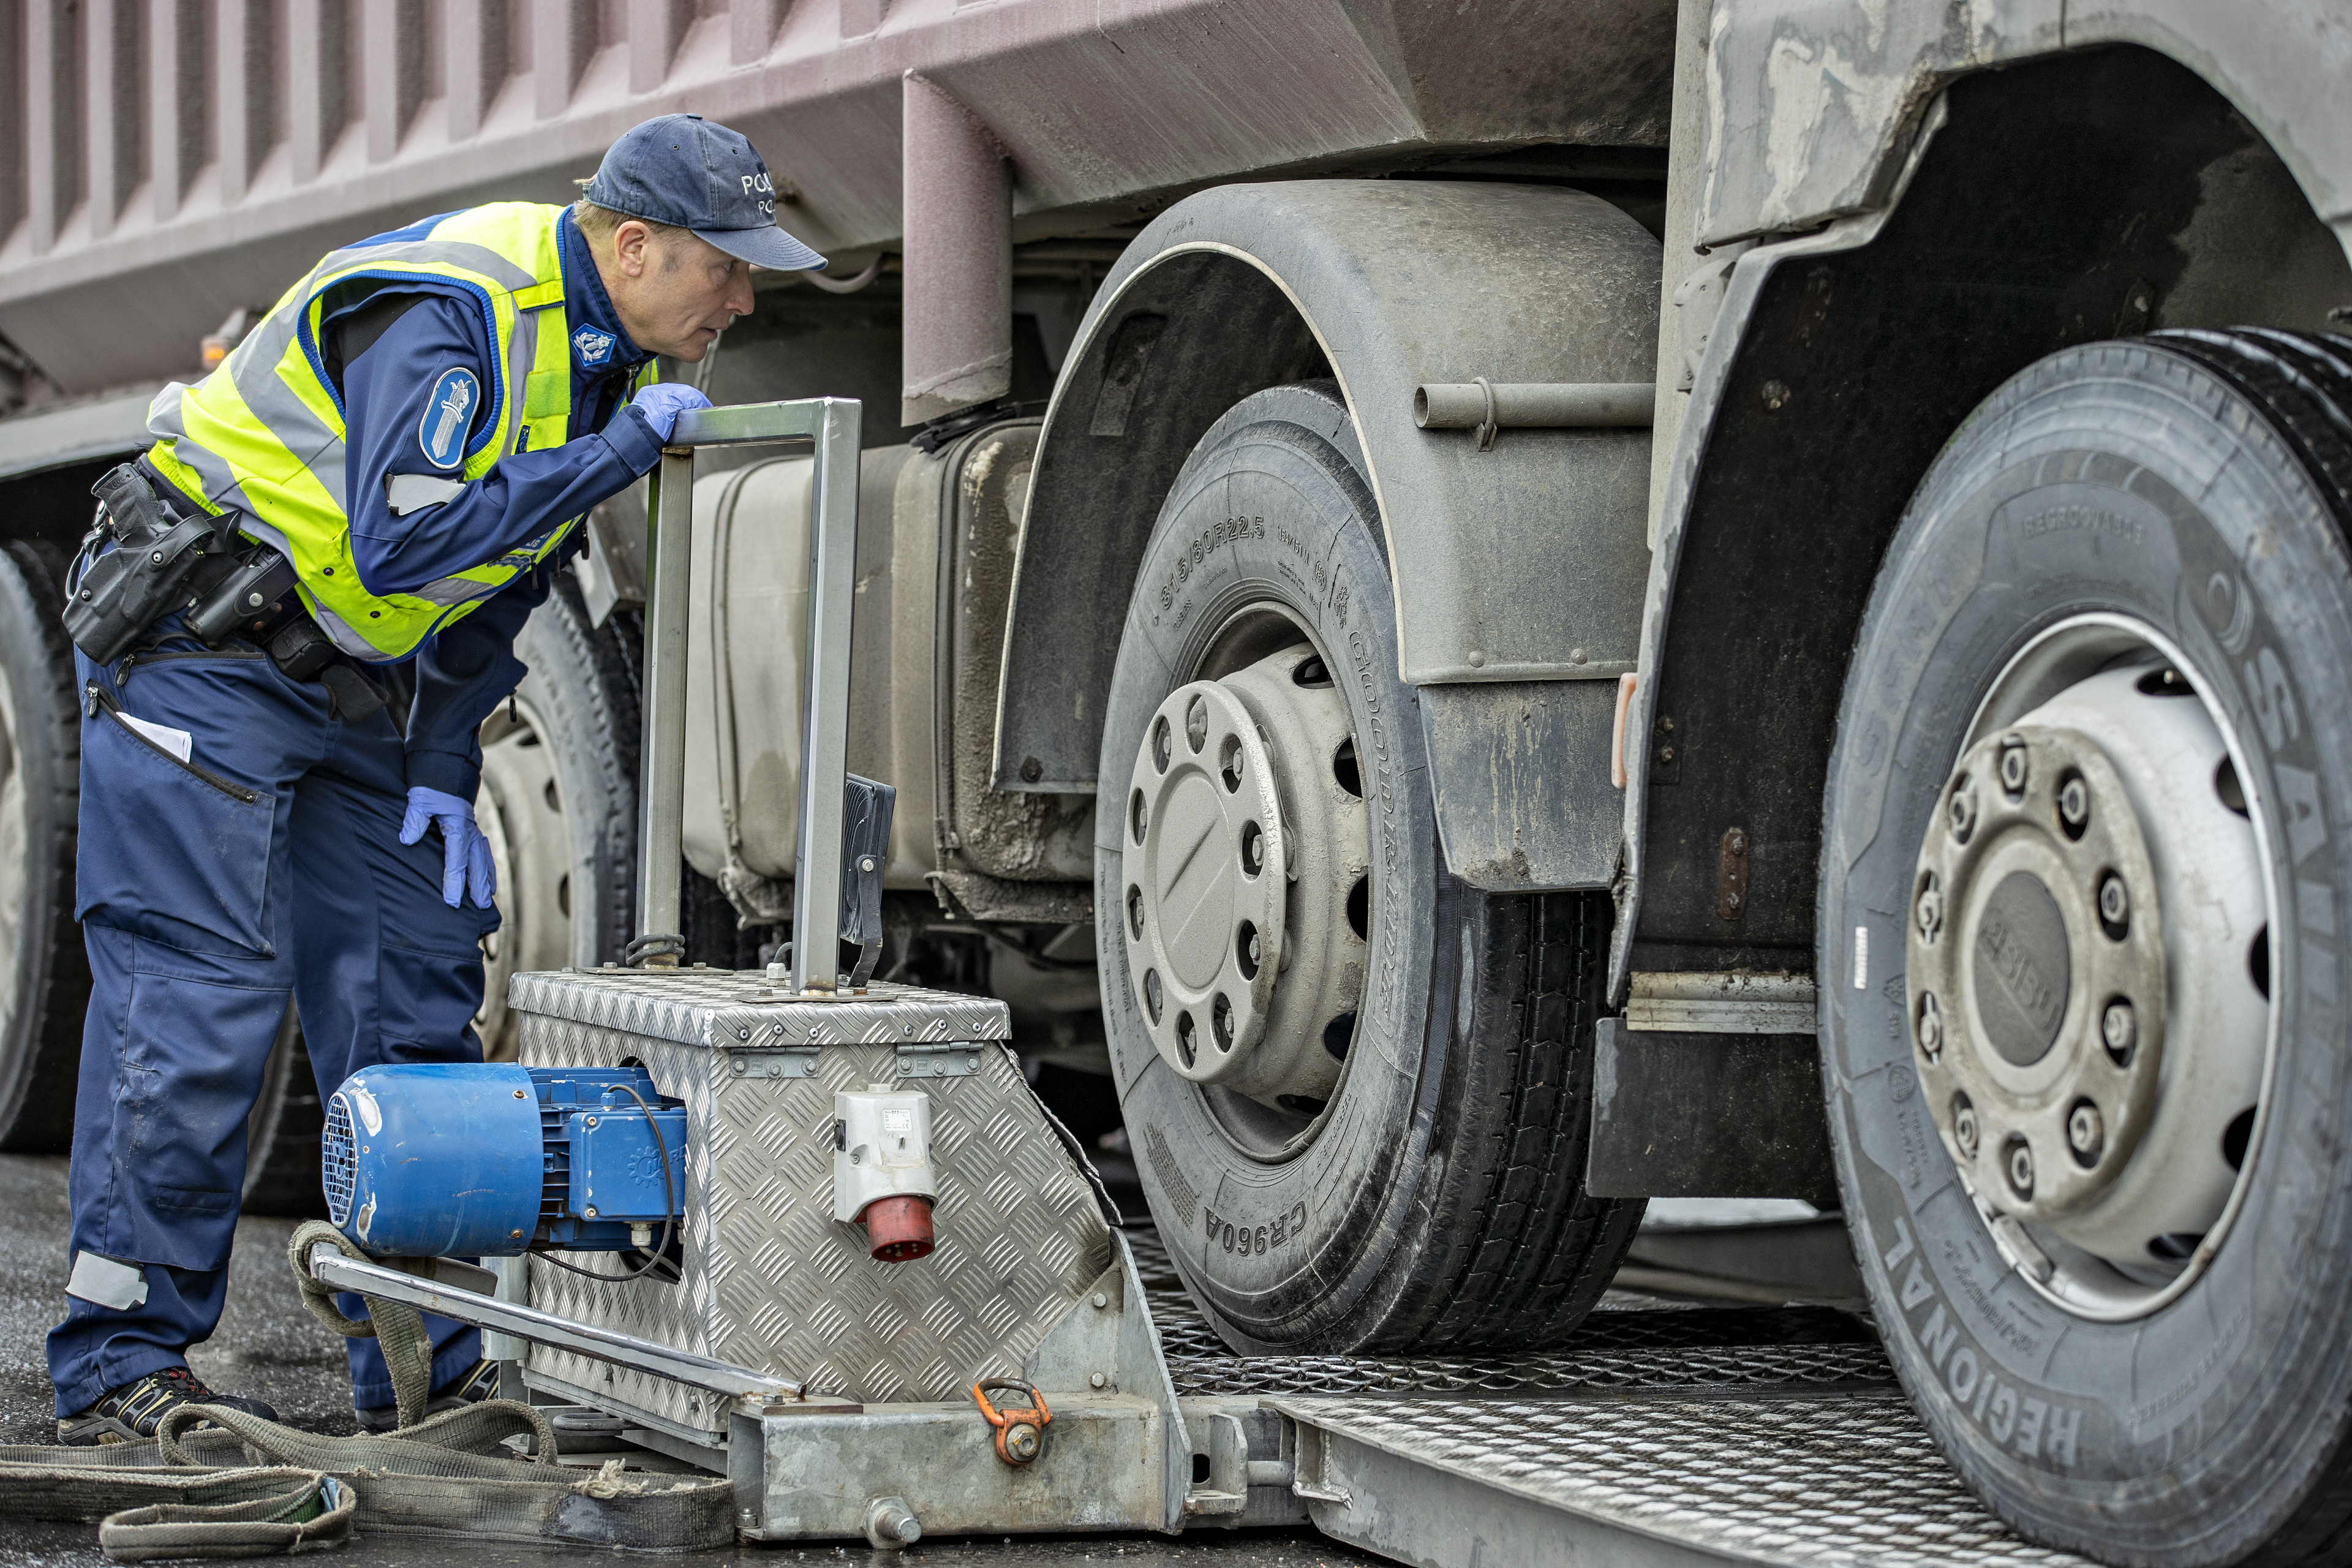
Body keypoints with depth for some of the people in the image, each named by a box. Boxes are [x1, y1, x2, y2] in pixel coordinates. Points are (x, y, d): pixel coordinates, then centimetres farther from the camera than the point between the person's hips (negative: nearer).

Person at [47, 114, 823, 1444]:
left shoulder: (615, 350, 4)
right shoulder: (449, 314, -25)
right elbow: (405, 543, -36)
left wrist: (443, 773, 5)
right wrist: (627, 447, -31)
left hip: (356, 677, 9)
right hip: (204, 645, -9)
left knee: (414, 1001, 4)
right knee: (195, 1000, -12)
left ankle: (426, 1369, 9)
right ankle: (123, 1369, -6)